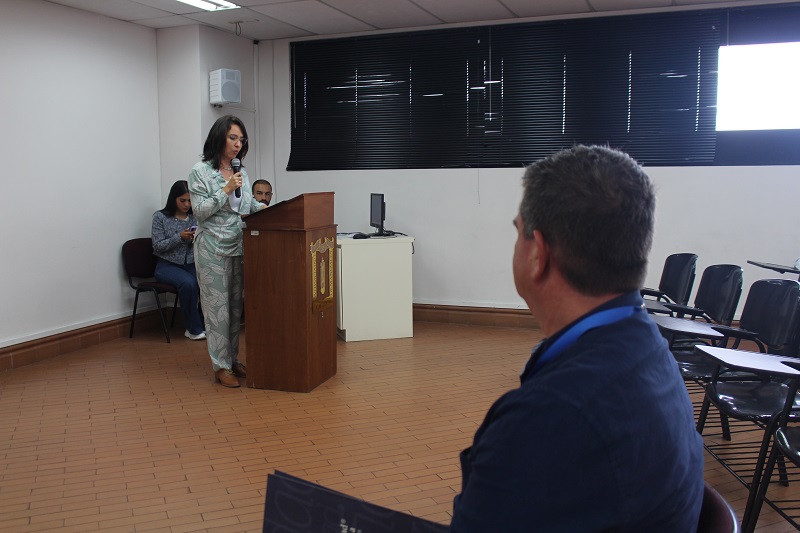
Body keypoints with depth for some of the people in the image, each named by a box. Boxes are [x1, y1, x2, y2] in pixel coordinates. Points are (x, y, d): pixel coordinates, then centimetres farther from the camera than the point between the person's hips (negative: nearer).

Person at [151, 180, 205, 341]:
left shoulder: (195, 218, 9)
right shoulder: (160, 217, 1)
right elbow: (157, 246, -5)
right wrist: (180, 237, -18)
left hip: (191, 265, 3)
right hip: (167, 265, -3)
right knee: (188, 282, -35)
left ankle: (205, 324, -12)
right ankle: (194, 329, -19)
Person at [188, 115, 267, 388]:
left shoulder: (240, 172, 11)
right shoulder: (200, 171, -6)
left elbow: (249, 204, 17)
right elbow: (200, 211, -11)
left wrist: (266, 208, -2)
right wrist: (227, 190, -16)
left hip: (239, 247, 6)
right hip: (213, 248, -6)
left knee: (235, 306, 11)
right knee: (217, 308, -2)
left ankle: (233, 359, 22)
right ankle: (221, 367, 6)